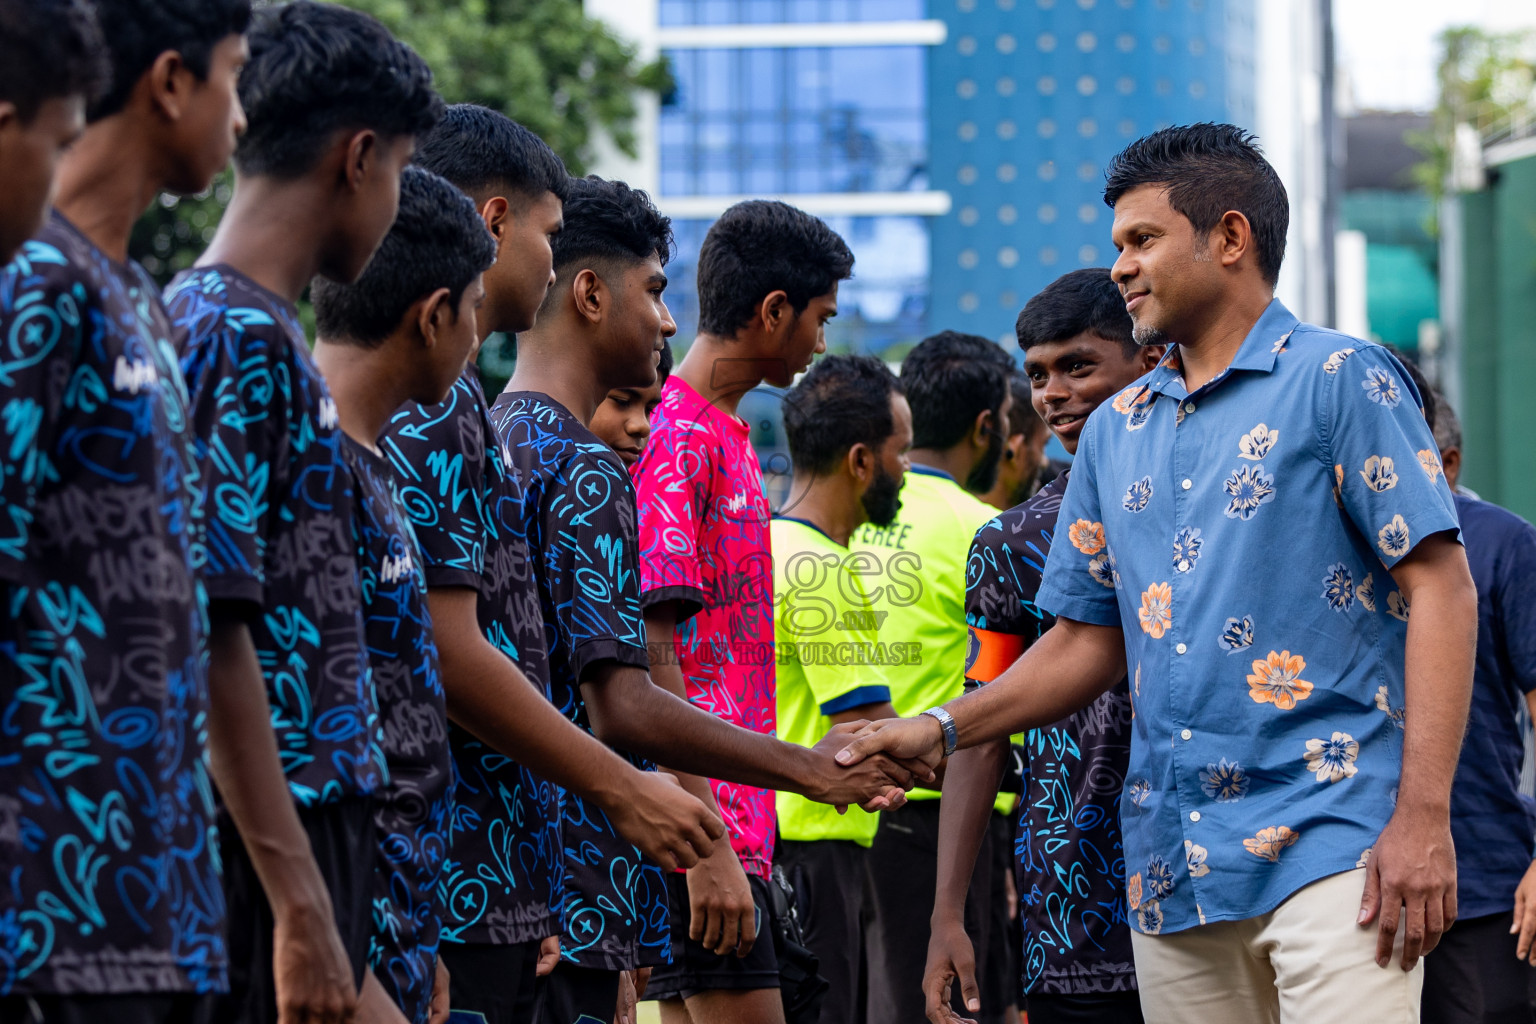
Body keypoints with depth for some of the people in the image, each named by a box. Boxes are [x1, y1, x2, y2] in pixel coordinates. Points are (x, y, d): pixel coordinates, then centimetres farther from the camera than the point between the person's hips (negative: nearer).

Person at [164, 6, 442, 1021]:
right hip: (273, 853, -10)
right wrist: (304, 908, -22)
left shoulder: (266, 334, 18)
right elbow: (213, 639, -19)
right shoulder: (240, 340, -12)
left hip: (312, 824, 10)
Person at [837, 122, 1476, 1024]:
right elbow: (1089, 641, 23)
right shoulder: (1116, 432, 19)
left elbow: (1441, 587, -6)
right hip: (1174, 866, 6)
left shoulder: (1339, 380, 0)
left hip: (1329, 841, -6)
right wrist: (944, 730, 6)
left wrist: (1424, 816, -15)